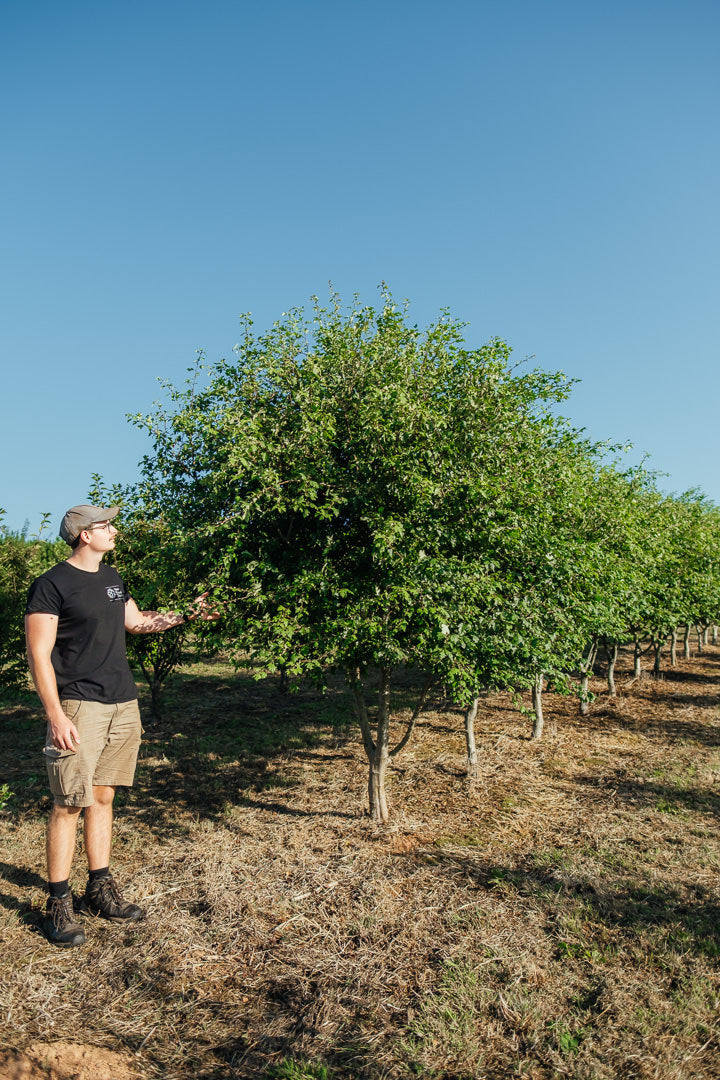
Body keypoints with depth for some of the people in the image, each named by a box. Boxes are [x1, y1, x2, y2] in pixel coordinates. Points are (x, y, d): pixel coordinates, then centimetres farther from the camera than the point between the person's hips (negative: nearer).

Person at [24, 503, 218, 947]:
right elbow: (39, 655, -12)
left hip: (123, 705, 7)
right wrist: (56, 716, -18)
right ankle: (58, 903, 11)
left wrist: (186, 614, 22)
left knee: (103, 797, 14)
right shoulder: (52, 585, -9)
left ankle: (100, 889, 24)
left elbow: (135, 621, 28)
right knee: (70, 804, -2)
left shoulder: (112, 578, 14)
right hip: (80, 707, -7)